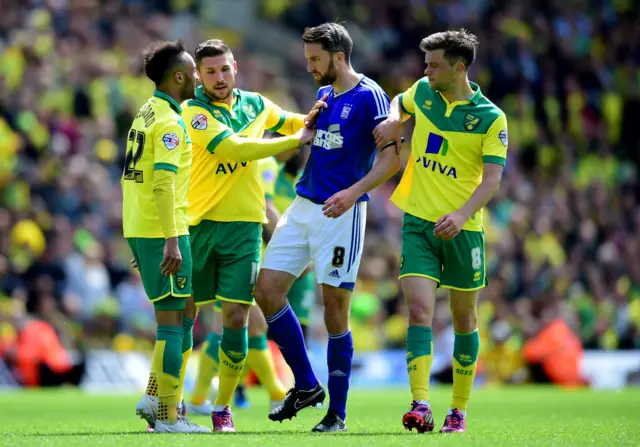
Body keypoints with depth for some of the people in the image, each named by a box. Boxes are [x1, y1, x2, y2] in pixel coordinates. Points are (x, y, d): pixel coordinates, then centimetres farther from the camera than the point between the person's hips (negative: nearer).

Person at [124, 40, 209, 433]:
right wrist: (171, 242, -26)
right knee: (172, 321, -4)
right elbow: (163, 183, -23)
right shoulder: (170, 123, -13)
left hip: (138, 229, 9)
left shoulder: (144, 116, 16)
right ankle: (168, 416, -2)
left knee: (185, 314, 16)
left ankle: (156, 398, 12)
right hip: (163, 230, -9)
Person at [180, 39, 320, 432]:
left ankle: (223, 408, 8)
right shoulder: (194, 112, -7)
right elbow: (234, 148, -20)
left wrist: (312, 119, 7)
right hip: (198, 223, -3)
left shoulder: (255, 104, 10)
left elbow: (293, 123, 29)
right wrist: (295, 140, -16)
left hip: (243, 225, 3)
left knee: (236, 317, -4)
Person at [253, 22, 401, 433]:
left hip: (341, 214, -8)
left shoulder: (369, 96, -9)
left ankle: (337, 413, 5)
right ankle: (306, 386, 11)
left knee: (335, 310, -4)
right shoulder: (321, 95, 14)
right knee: (267, 290, 0)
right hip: (303, 208, 8)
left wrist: (354, 192, -25)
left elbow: (393, 156, -16)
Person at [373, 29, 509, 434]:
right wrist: (394, 120, 5)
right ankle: (421, 406, -22)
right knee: (420, 311, -13)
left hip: (463, 228, -2)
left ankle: (459, 410, 20)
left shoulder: (491, 118, -8)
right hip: (418, 221, 2)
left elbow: (492, 179, -15)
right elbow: (401, 102, 29)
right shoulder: (423, 92, 4)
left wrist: (462, 214, -31)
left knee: (464, 321, 8)